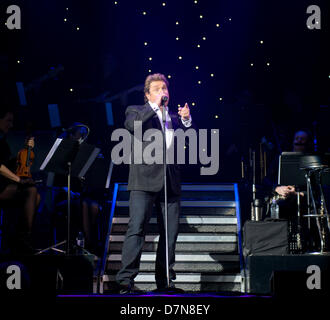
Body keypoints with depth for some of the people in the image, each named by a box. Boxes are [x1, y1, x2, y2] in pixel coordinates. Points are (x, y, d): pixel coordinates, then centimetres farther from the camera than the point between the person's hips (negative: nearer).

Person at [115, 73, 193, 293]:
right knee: (137, 228, -14)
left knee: (170, 232, 5)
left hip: (170, 182, 5)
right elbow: (131, 125, -15)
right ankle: (126, 279, -17)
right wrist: (154, 106, -14)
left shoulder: (174, 117, 20)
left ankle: (165, 280, 13)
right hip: (145, 180, -5)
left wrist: (186, 121, -3)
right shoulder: (137, 112, 8)